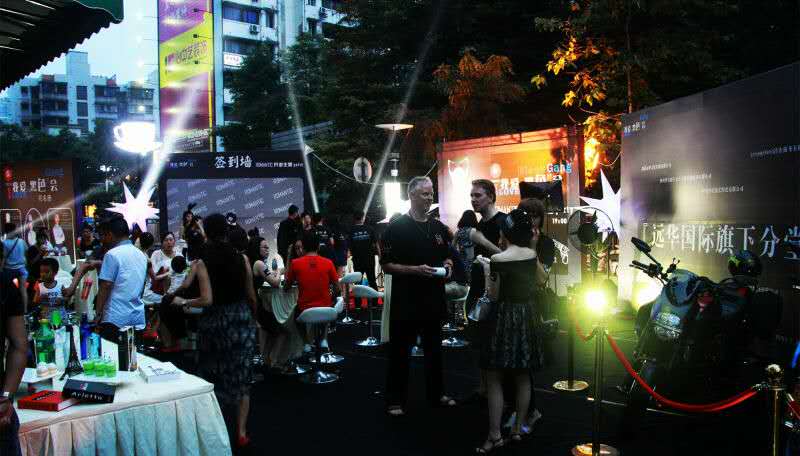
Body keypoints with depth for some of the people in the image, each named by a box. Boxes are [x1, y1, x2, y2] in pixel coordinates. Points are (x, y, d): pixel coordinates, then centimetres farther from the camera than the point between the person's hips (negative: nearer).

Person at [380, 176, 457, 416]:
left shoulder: (439, 228, 10)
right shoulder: (397, 227, -7)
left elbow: (447, 256, 21)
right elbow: (386, 264, -9)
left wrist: (447, 266, -2)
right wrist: (415, 270, -21)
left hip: (434, 298, 6)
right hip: (405, 300, -5)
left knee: (434, 349, 16)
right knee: (400, 351, 3)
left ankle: (436, 394, 29)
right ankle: (395, 400, 14)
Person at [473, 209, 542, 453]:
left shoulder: (498, 259, -17)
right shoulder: (532, 254, 0)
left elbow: (493, 296, -13)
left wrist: (486, 268, -1)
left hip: (503, 316, -6)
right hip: (527, 315, 6)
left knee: (494, 379, 1)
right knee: (523, 377, 13)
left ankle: (495, 435, 2)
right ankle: (518, 429, 21)